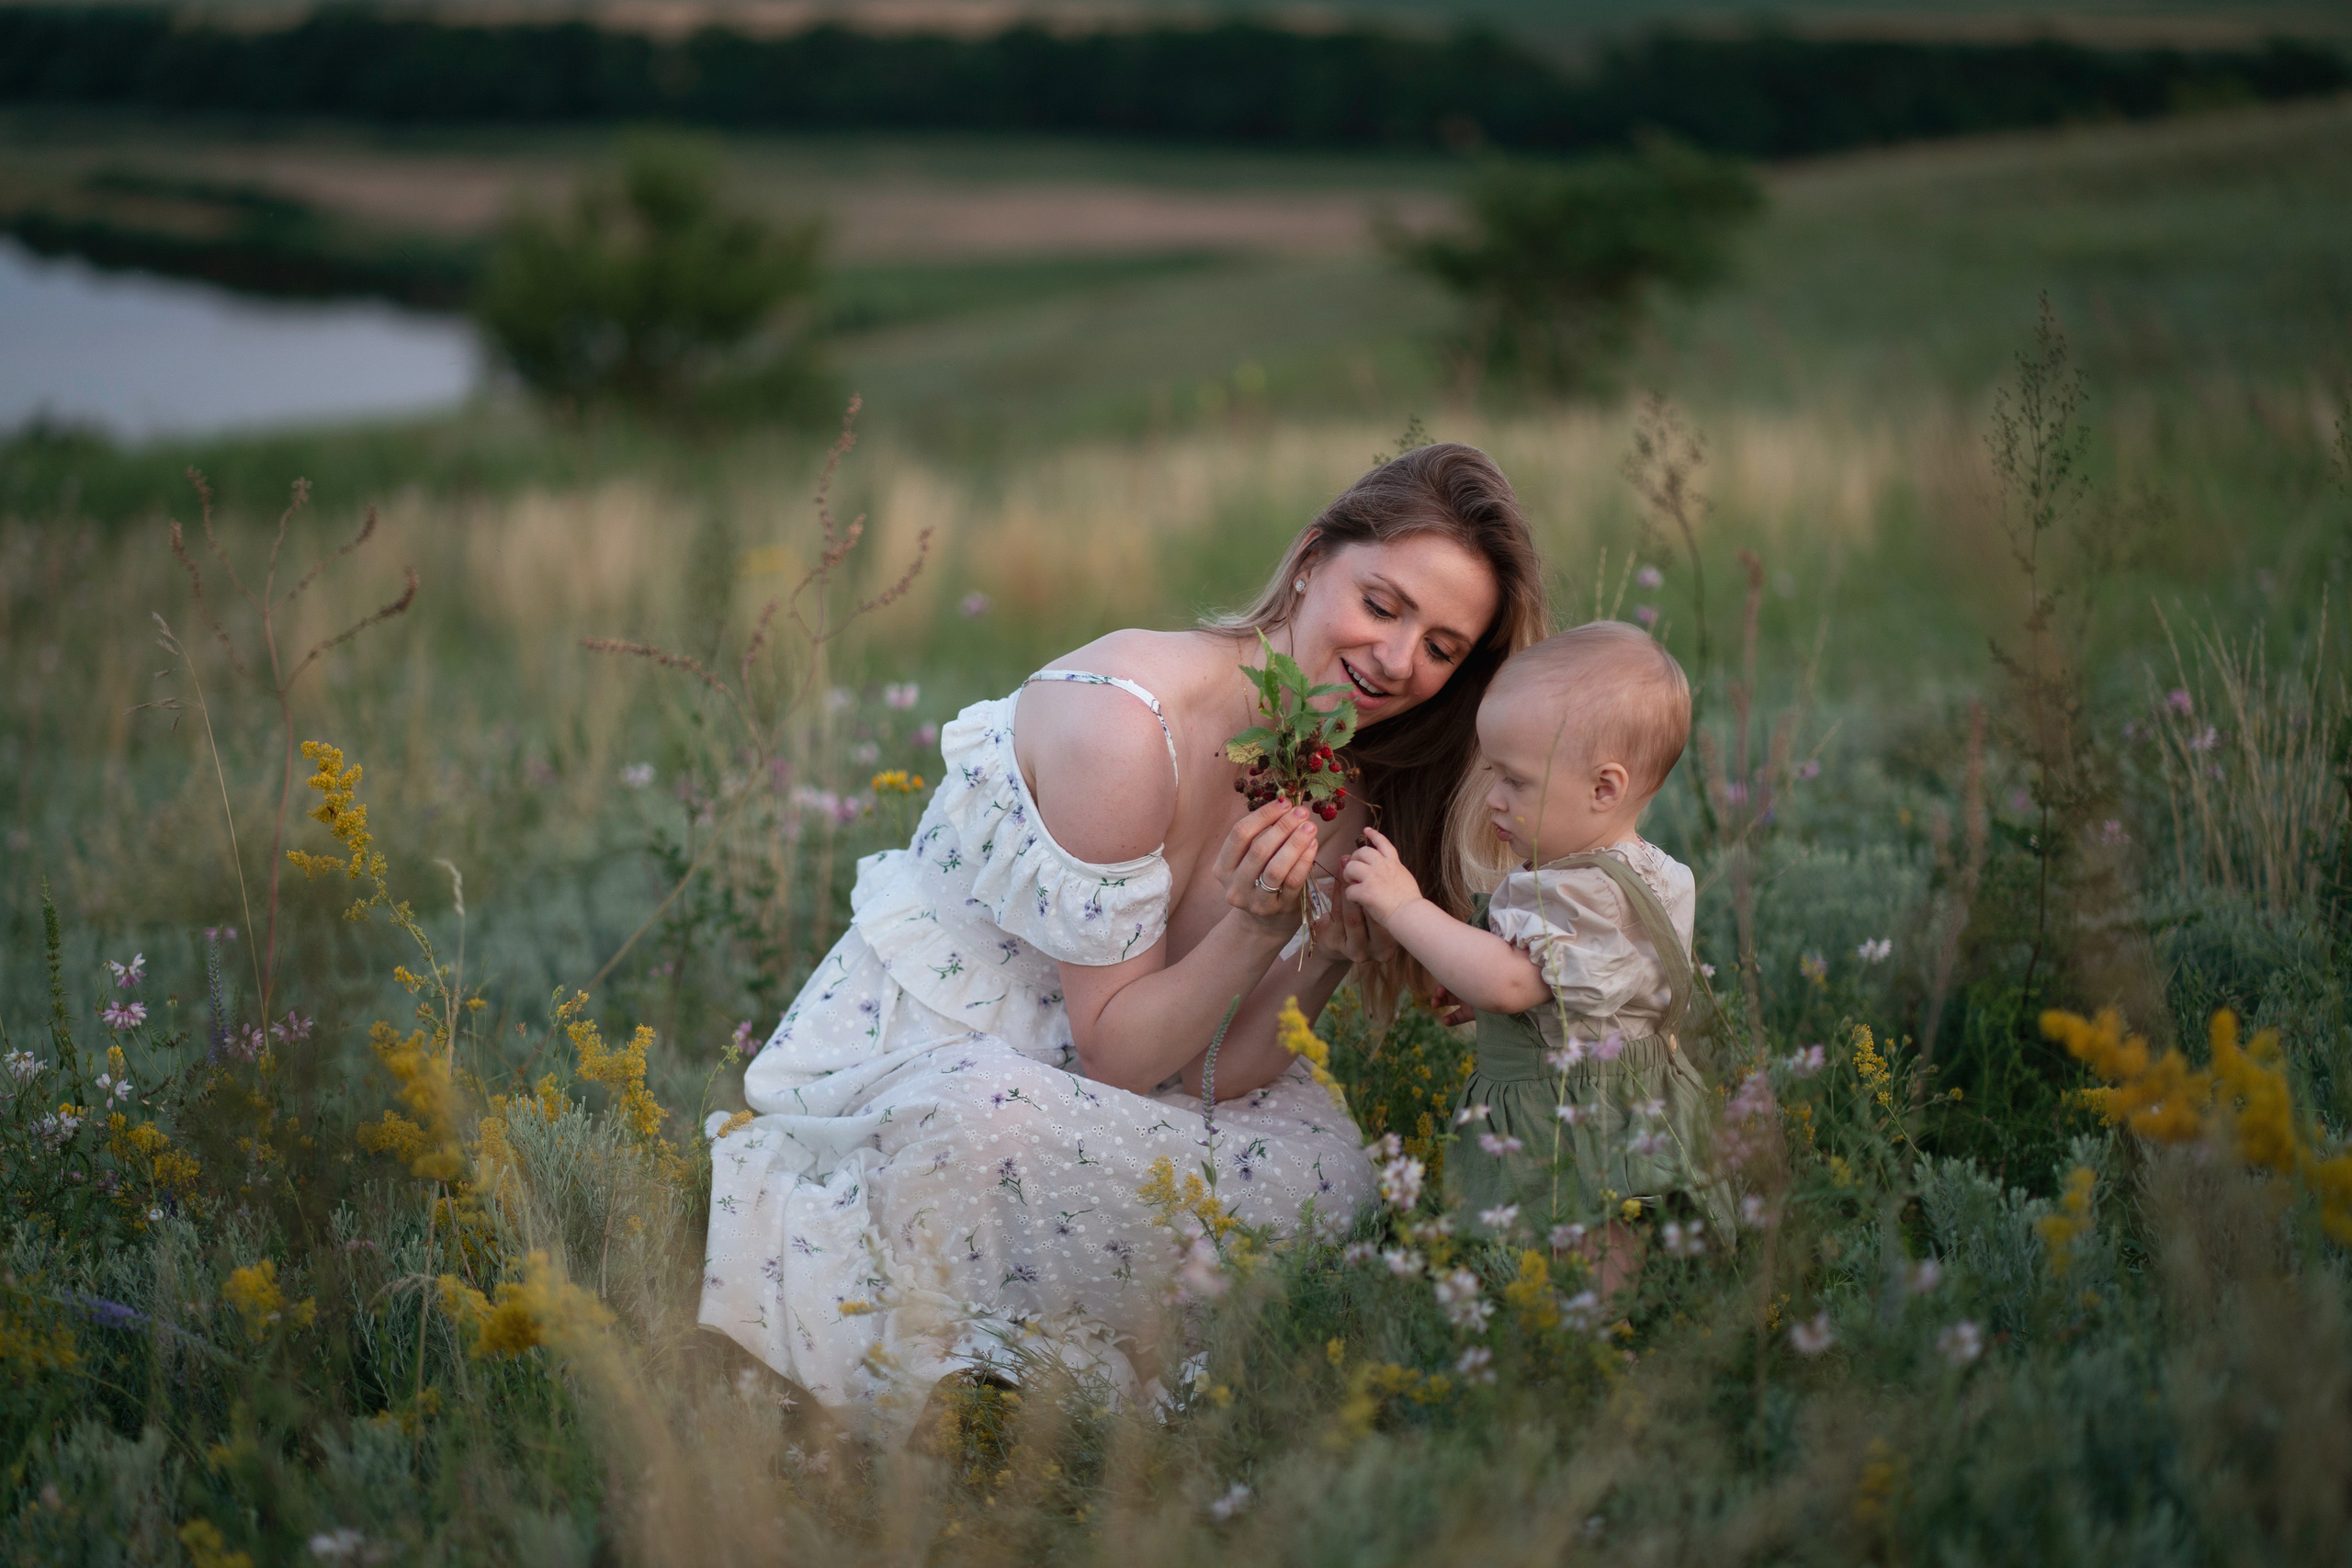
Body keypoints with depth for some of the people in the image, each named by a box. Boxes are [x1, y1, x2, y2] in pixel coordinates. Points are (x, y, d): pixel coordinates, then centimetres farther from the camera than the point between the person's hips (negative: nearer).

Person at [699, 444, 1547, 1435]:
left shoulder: (1339, 786, -1)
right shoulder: (1122, 720, -25)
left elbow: (1221, 1073, -6)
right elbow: (1116, 1053, -19)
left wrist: (1321, 957, -22)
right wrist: (1256, 925, -32)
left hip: (1059, 1080, 7)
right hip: (901, 1072, -7)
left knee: (1318, 1156, -16)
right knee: (992, 1118, -39)